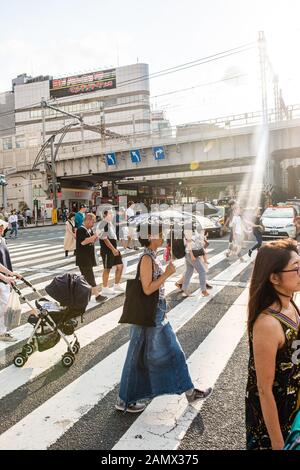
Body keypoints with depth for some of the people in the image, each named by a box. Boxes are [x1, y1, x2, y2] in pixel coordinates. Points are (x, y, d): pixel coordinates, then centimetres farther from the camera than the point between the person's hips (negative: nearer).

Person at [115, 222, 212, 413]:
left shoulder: (153, 256, 8)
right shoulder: (146, 258, -20)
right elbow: (147, 289, -24)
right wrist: (167, 274, -20)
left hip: (158, 313, 10)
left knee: (173, 351, 17)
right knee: (139, 358, 5)